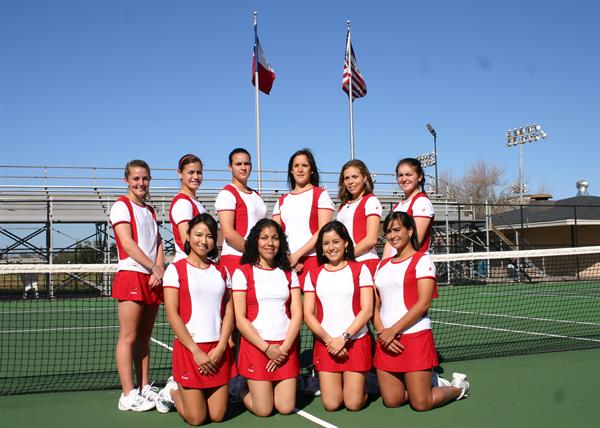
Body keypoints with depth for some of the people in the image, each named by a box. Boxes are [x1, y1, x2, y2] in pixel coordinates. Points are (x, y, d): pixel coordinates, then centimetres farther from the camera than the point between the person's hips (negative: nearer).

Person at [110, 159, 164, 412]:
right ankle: (128, 395, -3)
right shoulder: (121, 206, -1)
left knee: (144, 337, 10)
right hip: (131, 275, -7)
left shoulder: (150, 210, 20)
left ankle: (144, 389, 16)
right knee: (128, 337, -6)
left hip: (153, 279, 7)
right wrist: (153, 267, -11)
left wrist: (159, 269, -3)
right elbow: (127, 243, -10)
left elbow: (158, 243, 14)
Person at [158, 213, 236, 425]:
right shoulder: (176, 269, -3)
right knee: (196, 418, -2)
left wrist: (220, 348, -7)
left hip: (219, 350, 4)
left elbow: (229, 312, 6)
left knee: (217, 416, 5)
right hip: (189, 348, -4)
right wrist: (196, 351, -13)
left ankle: (184, 388, 30)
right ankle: (173, 391, 26)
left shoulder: (221, 271, 10)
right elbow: (172, 315, -9)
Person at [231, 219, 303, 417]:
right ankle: (246, 392, 28)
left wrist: (284, 348, -8)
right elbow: (240, 319, -7)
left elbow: (297, 315, 4)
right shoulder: (242, 273, -2)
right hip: (256, 346, -3)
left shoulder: (289, 274, 10)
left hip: (285, 347, 3)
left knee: (286, 407, 1)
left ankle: (268, 387, 31)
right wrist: (267, 348, -12)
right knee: (263, 410, -3)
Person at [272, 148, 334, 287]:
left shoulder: (320, 194, 6)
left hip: (313, 259, -3)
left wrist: (297, 255, -9)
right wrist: (288, 258, -6)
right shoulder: (282, 201, 19)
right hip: (287, 263, 3)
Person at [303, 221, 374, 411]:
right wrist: (328, 340, -10)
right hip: (325, 344, 2)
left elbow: (367, 311, -5)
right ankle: (334, 384, 28)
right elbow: (308, 315, 3)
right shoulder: (313, 275, 8)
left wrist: (343, 338, -13)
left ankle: (355, 384, 27)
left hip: (356, 342, -2)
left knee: (354, 404, -4)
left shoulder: (360, 270, 2)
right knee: (331, 404, -2)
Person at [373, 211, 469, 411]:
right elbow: (375, 306, 12)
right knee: (391, 401, 4)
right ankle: (430, 383, 29)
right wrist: (381, 332, -6)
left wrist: (393, 331, -14)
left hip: (415, 336, -6)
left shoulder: (422, 259, -3)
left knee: (421, 404, -4)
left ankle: (458, 387, 23)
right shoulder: (383, 265, 15)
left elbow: (423, 303, -13)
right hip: (386, 341, 6)